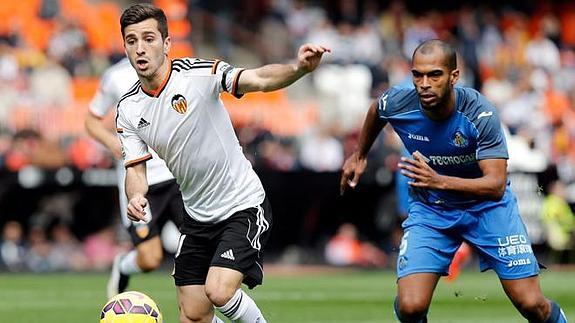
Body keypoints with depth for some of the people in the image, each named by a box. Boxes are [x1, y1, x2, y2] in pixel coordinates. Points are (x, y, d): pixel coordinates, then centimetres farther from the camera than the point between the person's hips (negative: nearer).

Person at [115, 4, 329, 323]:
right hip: (197, 217, 6)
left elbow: (258, 79, -29)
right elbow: (136, 168, 1)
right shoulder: (128, 110, -2)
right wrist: (136, 197, -22)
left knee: (219, 291, -22)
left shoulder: (197, 73, -17)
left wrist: (298, 68, -49)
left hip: (244, 205, -6)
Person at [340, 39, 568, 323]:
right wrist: (359, 155, 22)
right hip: (429, 208, 2)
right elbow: (376, 110, 8)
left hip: (487, 206, -1)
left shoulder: (480, 113, -28)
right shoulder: (396, 104, -19)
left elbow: (496, 185, -33)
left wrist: (439, 181, -47)